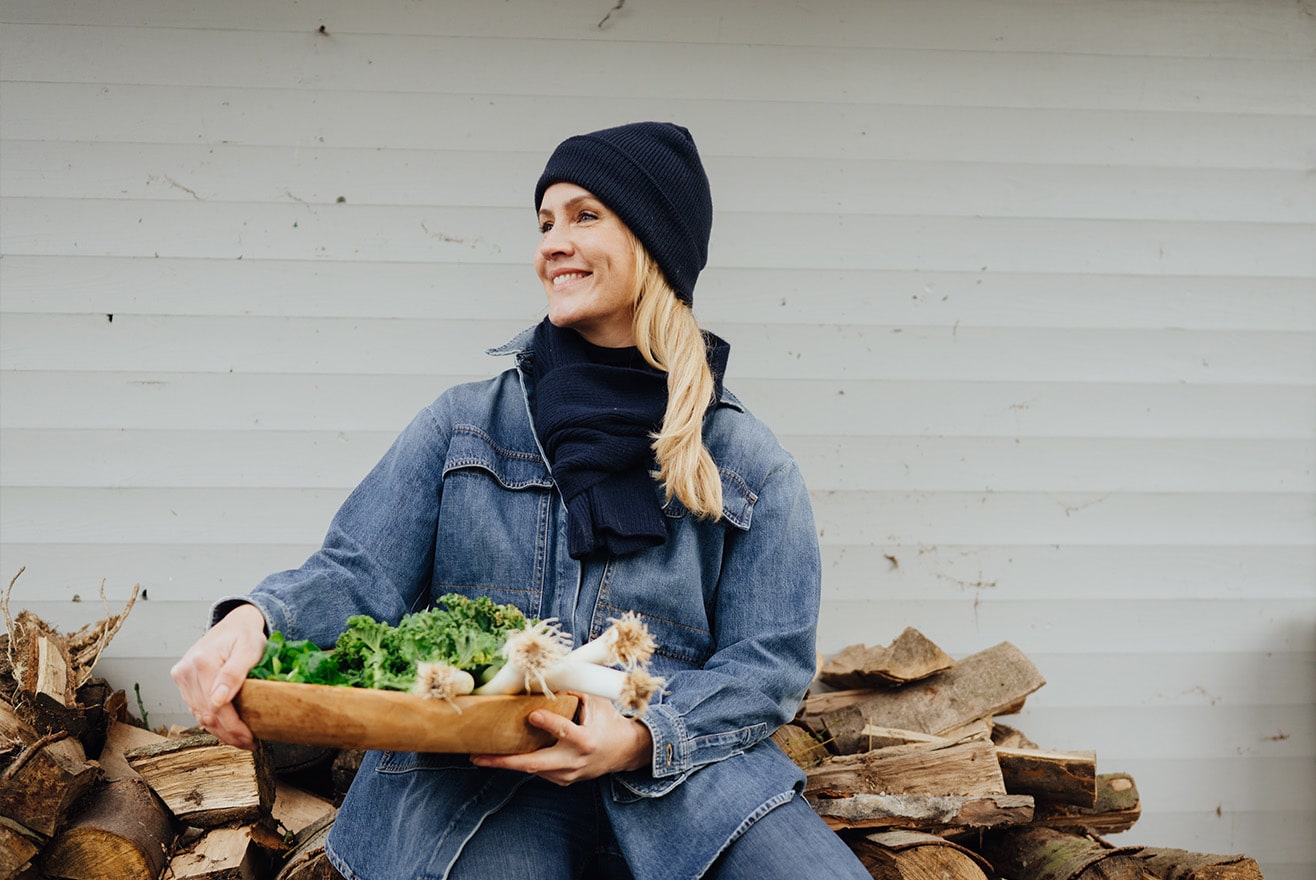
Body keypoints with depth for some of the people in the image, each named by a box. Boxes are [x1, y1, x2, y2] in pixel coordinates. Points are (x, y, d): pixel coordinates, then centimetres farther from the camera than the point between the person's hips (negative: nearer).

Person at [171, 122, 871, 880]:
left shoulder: (747, 463, 9)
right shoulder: (466, 423, 13)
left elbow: (772, 659, 4)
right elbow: (360, 575, 5)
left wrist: (644, 737, -16)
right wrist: (255, 619, -19)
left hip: (681, 775, 1)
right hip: (473, 780, 0)